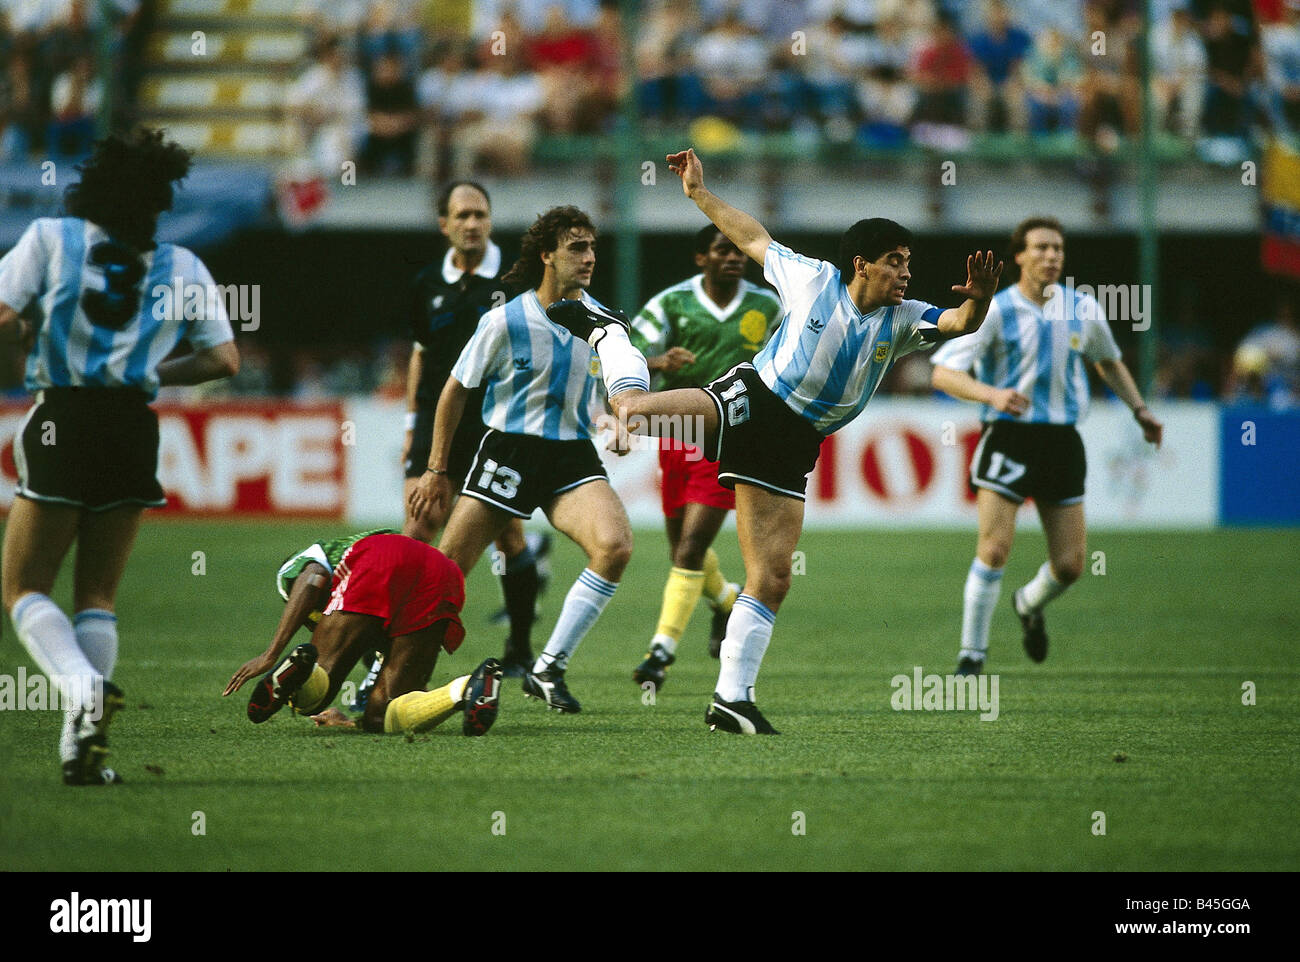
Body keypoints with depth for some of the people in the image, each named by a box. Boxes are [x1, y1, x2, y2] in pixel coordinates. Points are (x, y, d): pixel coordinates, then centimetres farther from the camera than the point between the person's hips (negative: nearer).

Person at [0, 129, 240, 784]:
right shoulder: (181, 266, 9)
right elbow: (224, 359, 7)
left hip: (61, 421, -3)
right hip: (134, 429, 3)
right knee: (97, 596, 12)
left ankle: (83, 685, -22)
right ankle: (83, 744, 0)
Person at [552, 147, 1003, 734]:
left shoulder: (901, 321, 9)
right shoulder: (813, 279, 0)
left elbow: (957, 324, -6)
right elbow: (754, 239, 12)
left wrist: (977, 300, -28)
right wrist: (699, 194, 10)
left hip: (793, 447, 4)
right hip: (751, 401, -4)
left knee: (772, 579, -2)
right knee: (636, 410, -27)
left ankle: (731, 699, 6)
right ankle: (606, 333, 6)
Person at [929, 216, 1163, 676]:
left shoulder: (1082, 308, 4)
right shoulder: (995, 311, -10)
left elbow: (1109, 361, 24)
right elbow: (943, 373, -14)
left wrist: (1139, 409, 15)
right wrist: (991, 394, -31)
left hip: (1062, 442, 4)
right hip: (1009, 436, -4)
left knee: (1069, 565, 2)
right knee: (995, 548, -16)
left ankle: (1029, 605, 37)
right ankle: (971, 658, -3)